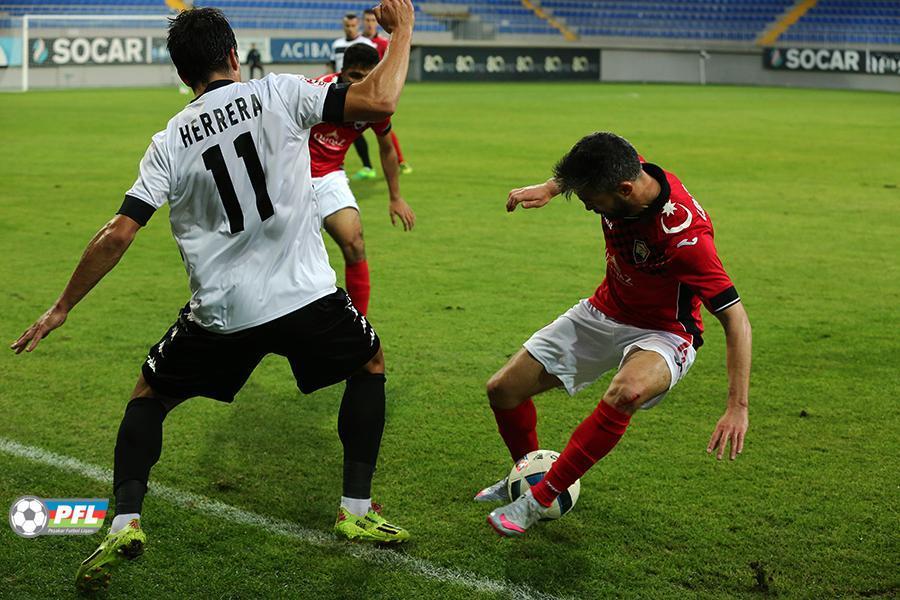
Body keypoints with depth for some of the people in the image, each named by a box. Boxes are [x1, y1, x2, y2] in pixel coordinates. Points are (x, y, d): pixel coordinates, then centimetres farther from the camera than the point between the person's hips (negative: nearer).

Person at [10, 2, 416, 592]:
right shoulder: (279, 93, -3)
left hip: (221, 312, 1)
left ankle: (125, 521, 6)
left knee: (149, 394, 24)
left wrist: (61, 310, 8)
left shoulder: (170, 142, 3)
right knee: (371, 362, 27)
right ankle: (357, 510, 23)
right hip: (304, 297, -1)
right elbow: (379, 103, -12)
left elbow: (117, 235, -1)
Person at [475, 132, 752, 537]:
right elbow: (579, 172, 11)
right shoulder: (624, 173, -17)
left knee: (625, 393, -40)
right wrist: (548, 188, -7)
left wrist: (738, 406, -36)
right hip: (604, 313, 7)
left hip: (663, 334, -7)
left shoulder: (684, 234, -35)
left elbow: (736, 320, -30)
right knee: (502, 390, 2)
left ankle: (540, 499, -23)